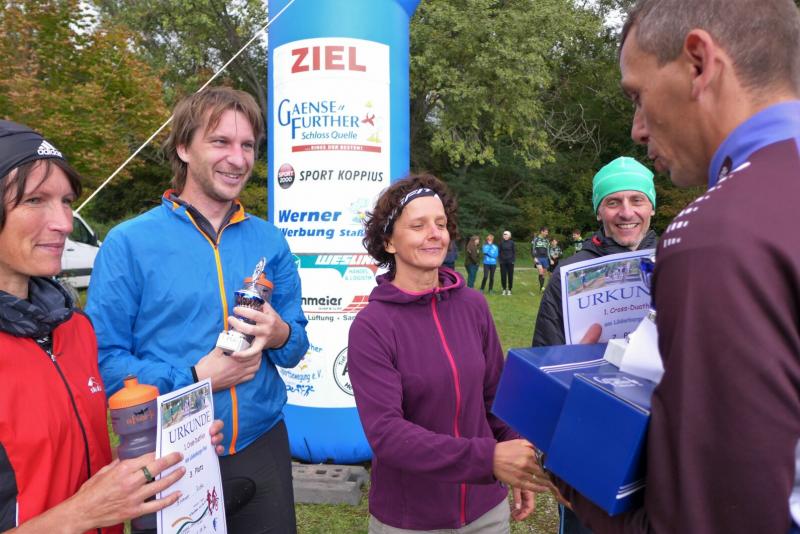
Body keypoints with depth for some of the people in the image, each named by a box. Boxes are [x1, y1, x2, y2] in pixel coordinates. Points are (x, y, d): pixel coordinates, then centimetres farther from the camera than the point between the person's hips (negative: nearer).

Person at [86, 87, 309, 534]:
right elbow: (103, 360, -10)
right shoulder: (129, 244, -9)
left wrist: (280, 335, -16)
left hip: (262, 445, 3)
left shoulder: (270, 242, 1)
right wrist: (194, 378, -20)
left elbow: (297, 344, 6)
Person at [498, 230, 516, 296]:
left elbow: (514, 252, 1)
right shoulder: (501, 243, 3)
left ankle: (509, 289, 11)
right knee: (503, 276, 2)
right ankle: (504, 289, 14)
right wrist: (499, 260, -2)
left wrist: (513, 260, -6)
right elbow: (499, 252, 6)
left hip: (510, 262, -1)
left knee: (510, 276, 3)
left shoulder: (512, 242, -1)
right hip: (503, 262, 1)